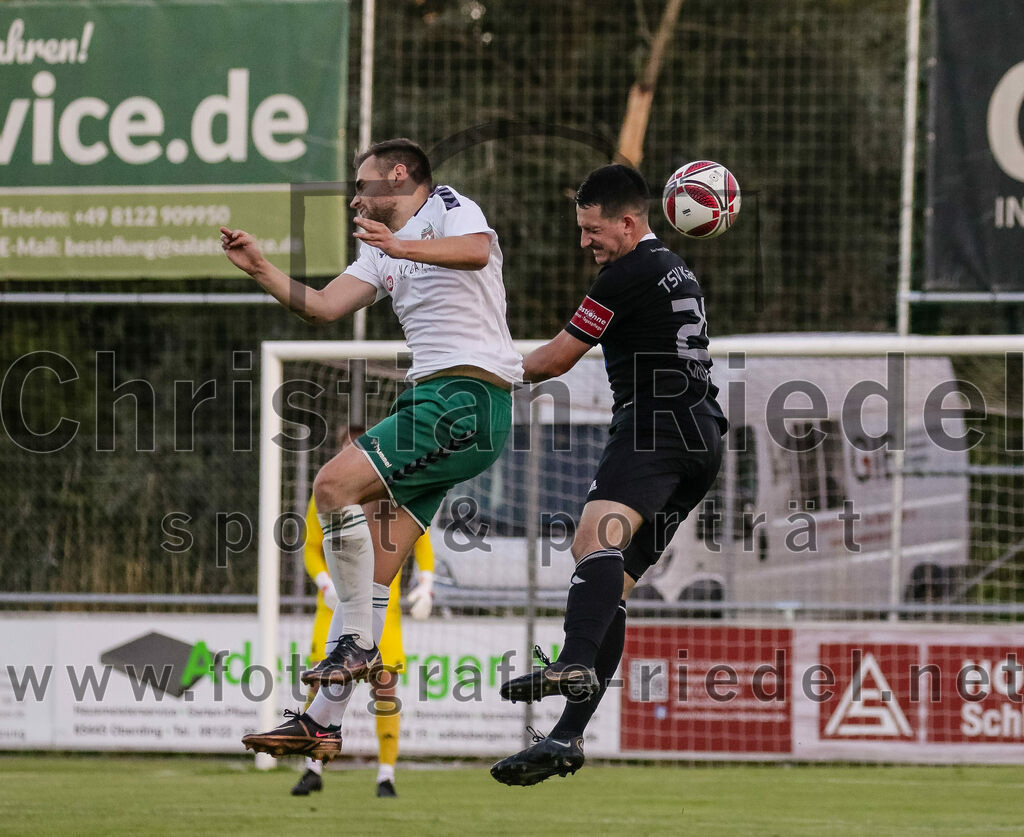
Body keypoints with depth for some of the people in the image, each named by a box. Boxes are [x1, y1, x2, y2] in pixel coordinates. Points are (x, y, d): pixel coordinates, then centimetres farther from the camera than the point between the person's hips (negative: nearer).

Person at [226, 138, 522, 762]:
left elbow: (475, 251, -22)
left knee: (335, 484, -22)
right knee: (374, 571, 3)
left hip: (468, 395, -9)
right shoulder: (382, 252, 27)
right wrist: (259, 269, 7)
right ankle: (322, 724, 1)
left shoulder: (448, 207, 1)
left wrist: (401, 247, -36)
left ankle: (359, 644, -17)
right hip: (430, 401, 9)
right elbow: (323, 306, 18)